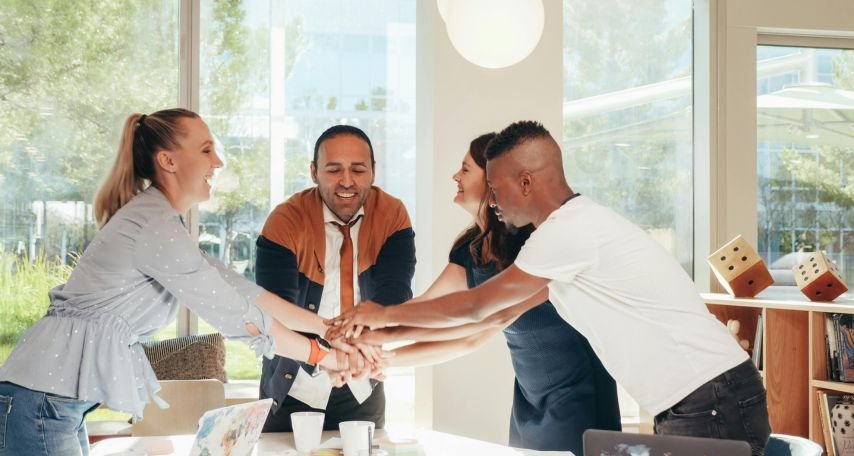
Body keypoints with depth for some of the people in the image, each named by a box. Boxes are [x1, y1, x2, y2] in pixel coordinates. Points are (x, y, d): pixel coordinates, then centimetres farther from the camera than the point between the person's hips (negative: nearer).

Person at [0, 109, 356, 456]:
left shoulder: (160, 220, 14)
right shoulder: (154, 226, -17)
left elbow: (237, 288, 12)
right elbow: (237, 315, -14)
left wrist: (328, 327, 9)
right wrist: (323, 355, -4)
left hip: (62, 399, 10)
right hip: (44, 395, -10)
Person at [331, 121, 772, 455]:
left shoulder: (571, 229, -16)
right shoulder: (568, 230, 14)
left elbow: (475, 307, -6)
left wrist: (385, 316, 9)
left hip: (715, 408, -9)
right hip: (689, 409, 9)